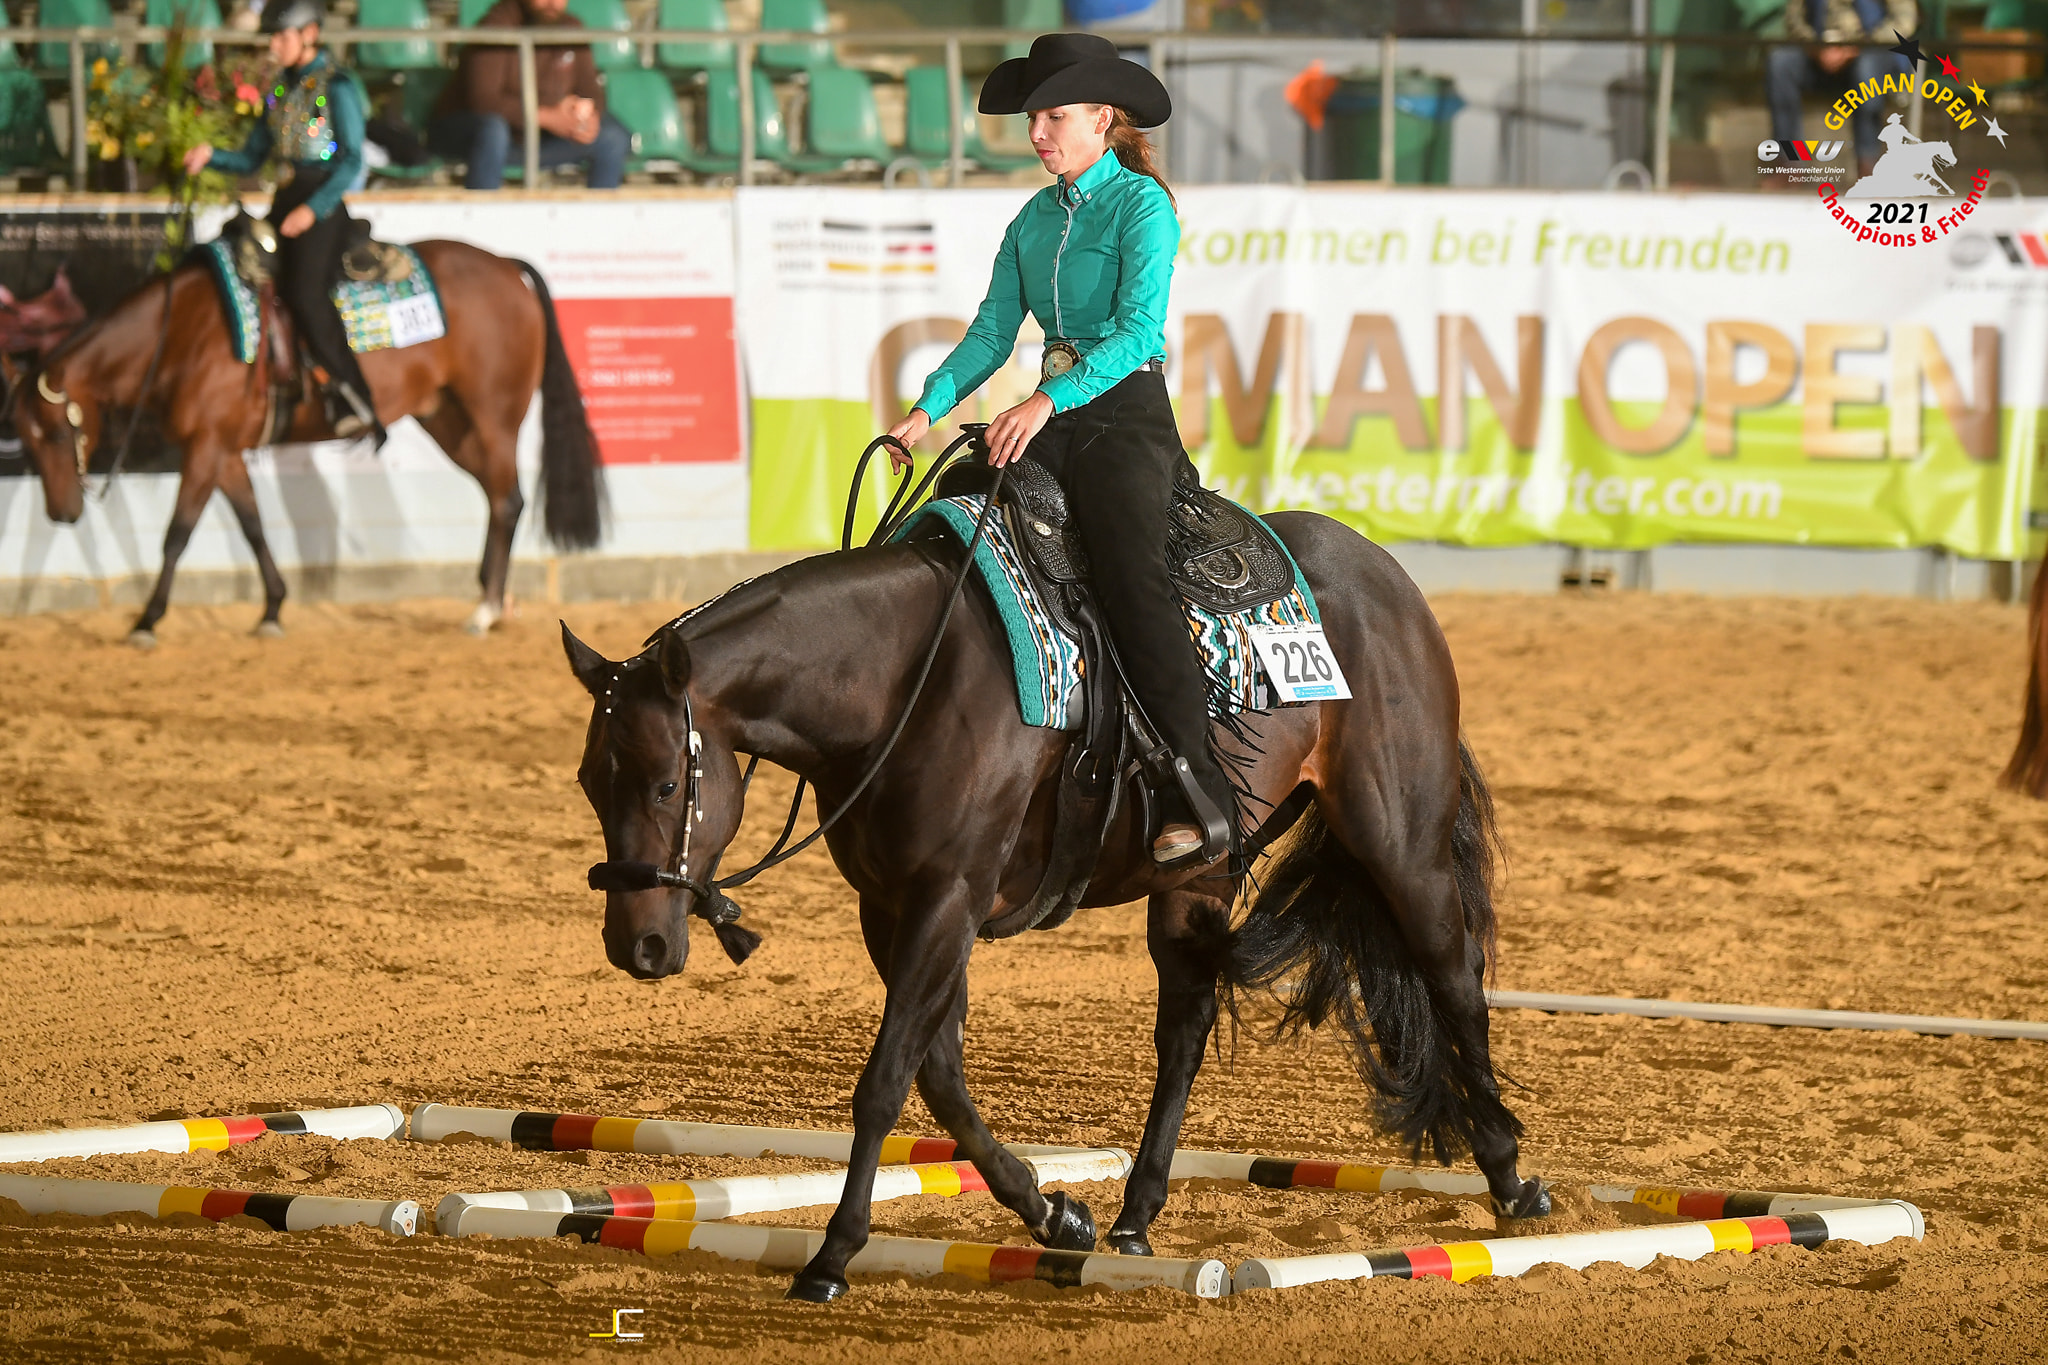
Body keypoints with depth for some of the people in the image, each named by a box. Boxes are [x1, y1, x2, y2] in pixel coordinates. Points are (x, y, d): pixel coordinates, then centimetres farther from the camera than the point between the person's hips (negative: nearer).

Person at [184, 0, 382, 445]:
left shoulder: (336, 87, -5)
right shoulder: (279, 90, 17)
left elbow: (351, 162, -11)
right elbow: (251, 159, 19)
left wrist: (313, 209, -21)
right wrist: (210, 155, 0)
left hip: (323, 201, -8)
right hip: (284, 201, 8)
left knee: (305, 291, -25)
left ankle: (356, 402, -20)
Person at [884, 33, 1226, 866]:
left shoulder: (1142, 205, -7)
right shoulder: (1036, 217, 15)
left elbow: (1139, 332, -18)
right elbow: (994, 331, 13)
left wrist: (1046, 403, -30)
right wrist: (930, 407, -3)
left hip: (1128, 415, -8)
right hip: (1048, 424, 8)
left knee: (1132, 578, -25)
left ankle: (1199, 796, -28)